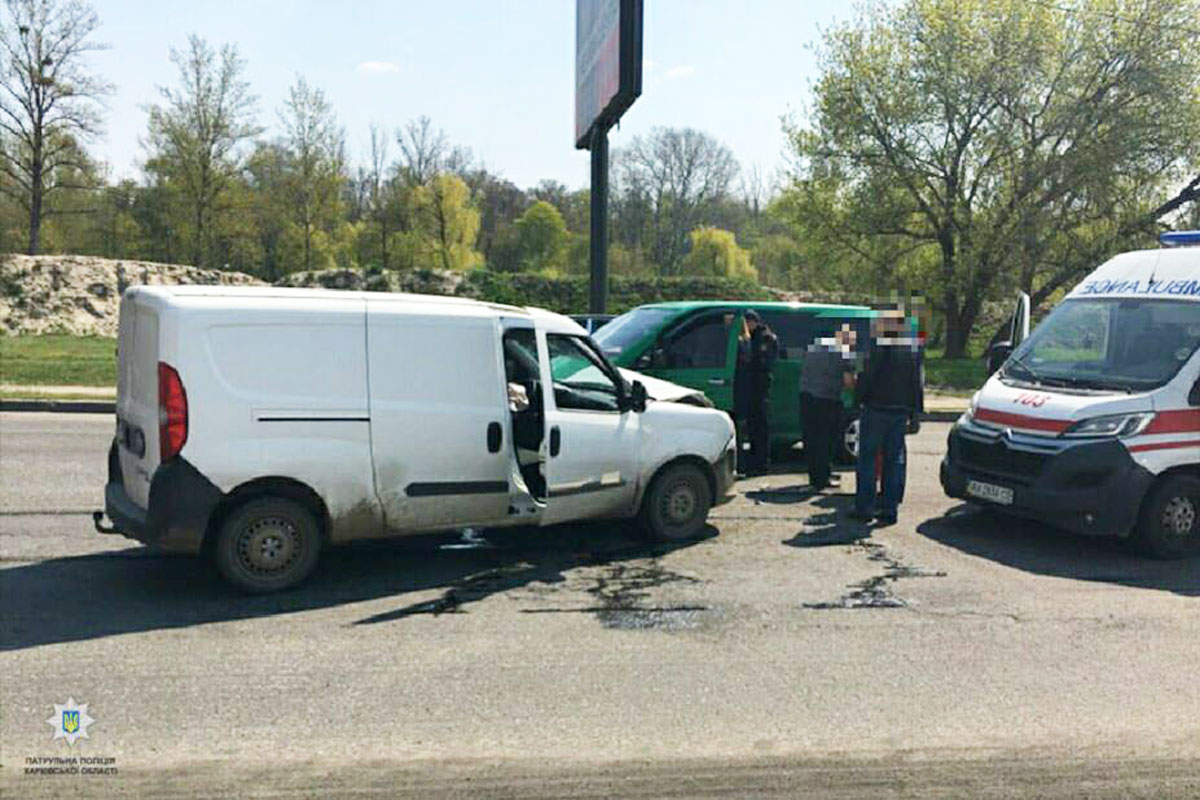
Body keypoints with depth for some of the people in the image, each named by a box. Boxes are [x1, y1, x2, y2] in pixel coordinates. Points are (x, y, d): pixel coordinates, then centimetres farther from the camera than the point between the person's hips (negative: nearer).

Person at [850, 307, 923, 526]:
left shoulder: (878, 346, -12)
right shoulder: (913, 348, 7)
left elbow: (866, 376, -12)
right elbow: (917, 384, 11)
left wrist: (859, 398, 3)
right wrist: (915, 413, 15)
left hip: (876, 409, -5)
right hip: (900, 411, 5)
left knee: (867, 458, 3)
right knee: (894, 460, 9)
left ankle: (864, 508, 4)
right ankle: (890, 509, 11)